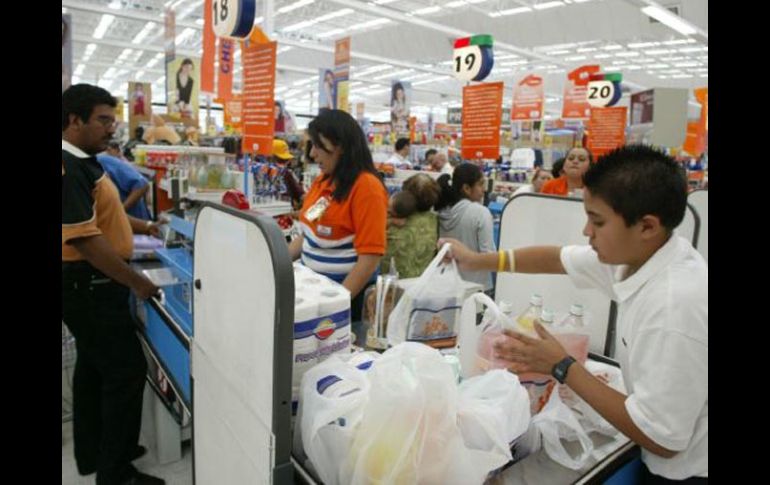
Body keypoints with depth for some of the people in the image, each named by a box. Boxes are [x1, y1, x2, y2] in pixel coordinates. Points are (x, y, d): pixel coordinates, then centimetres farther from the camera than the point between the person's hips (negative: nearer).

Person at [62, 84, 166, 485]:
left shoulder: (83, 161, 11)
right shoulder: (69, 168, -22)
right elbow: (84, 238, -27)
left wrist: (144, 227, 16)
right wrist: (136, 282, -22)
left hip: (92, 283, 11)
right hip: (87, 285, -11)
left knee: (94, 366, 18)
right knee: (127, 370, -4)